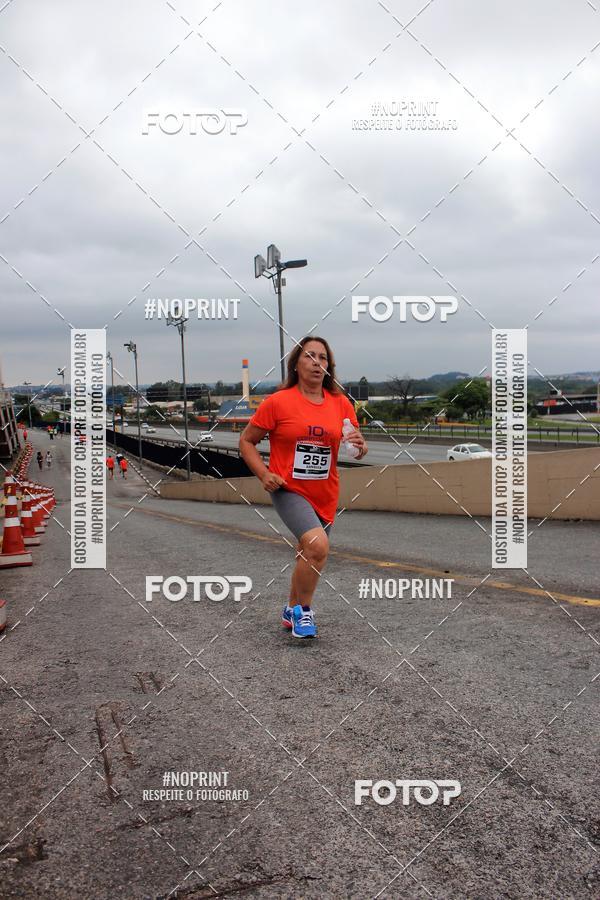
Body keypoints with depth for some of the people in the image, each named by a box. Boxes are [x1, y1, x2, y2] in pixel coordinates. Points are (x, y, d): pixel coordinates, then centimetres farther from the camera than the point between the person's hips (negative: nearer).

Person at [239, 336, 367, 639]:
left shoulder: (341, 403, 1)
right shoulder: (278, 402, -9)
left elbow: (358, 449, 9)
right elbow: (246, 441, -1)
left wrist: (360, 445, -15)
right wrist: (264, 474, -16)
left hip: (325, 496, 5)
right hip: (288, 490, -5)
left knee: (309, 556, 18)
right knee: (317, 545, -26)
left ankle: (292, 610, 44)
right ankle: (303, 610, -3)